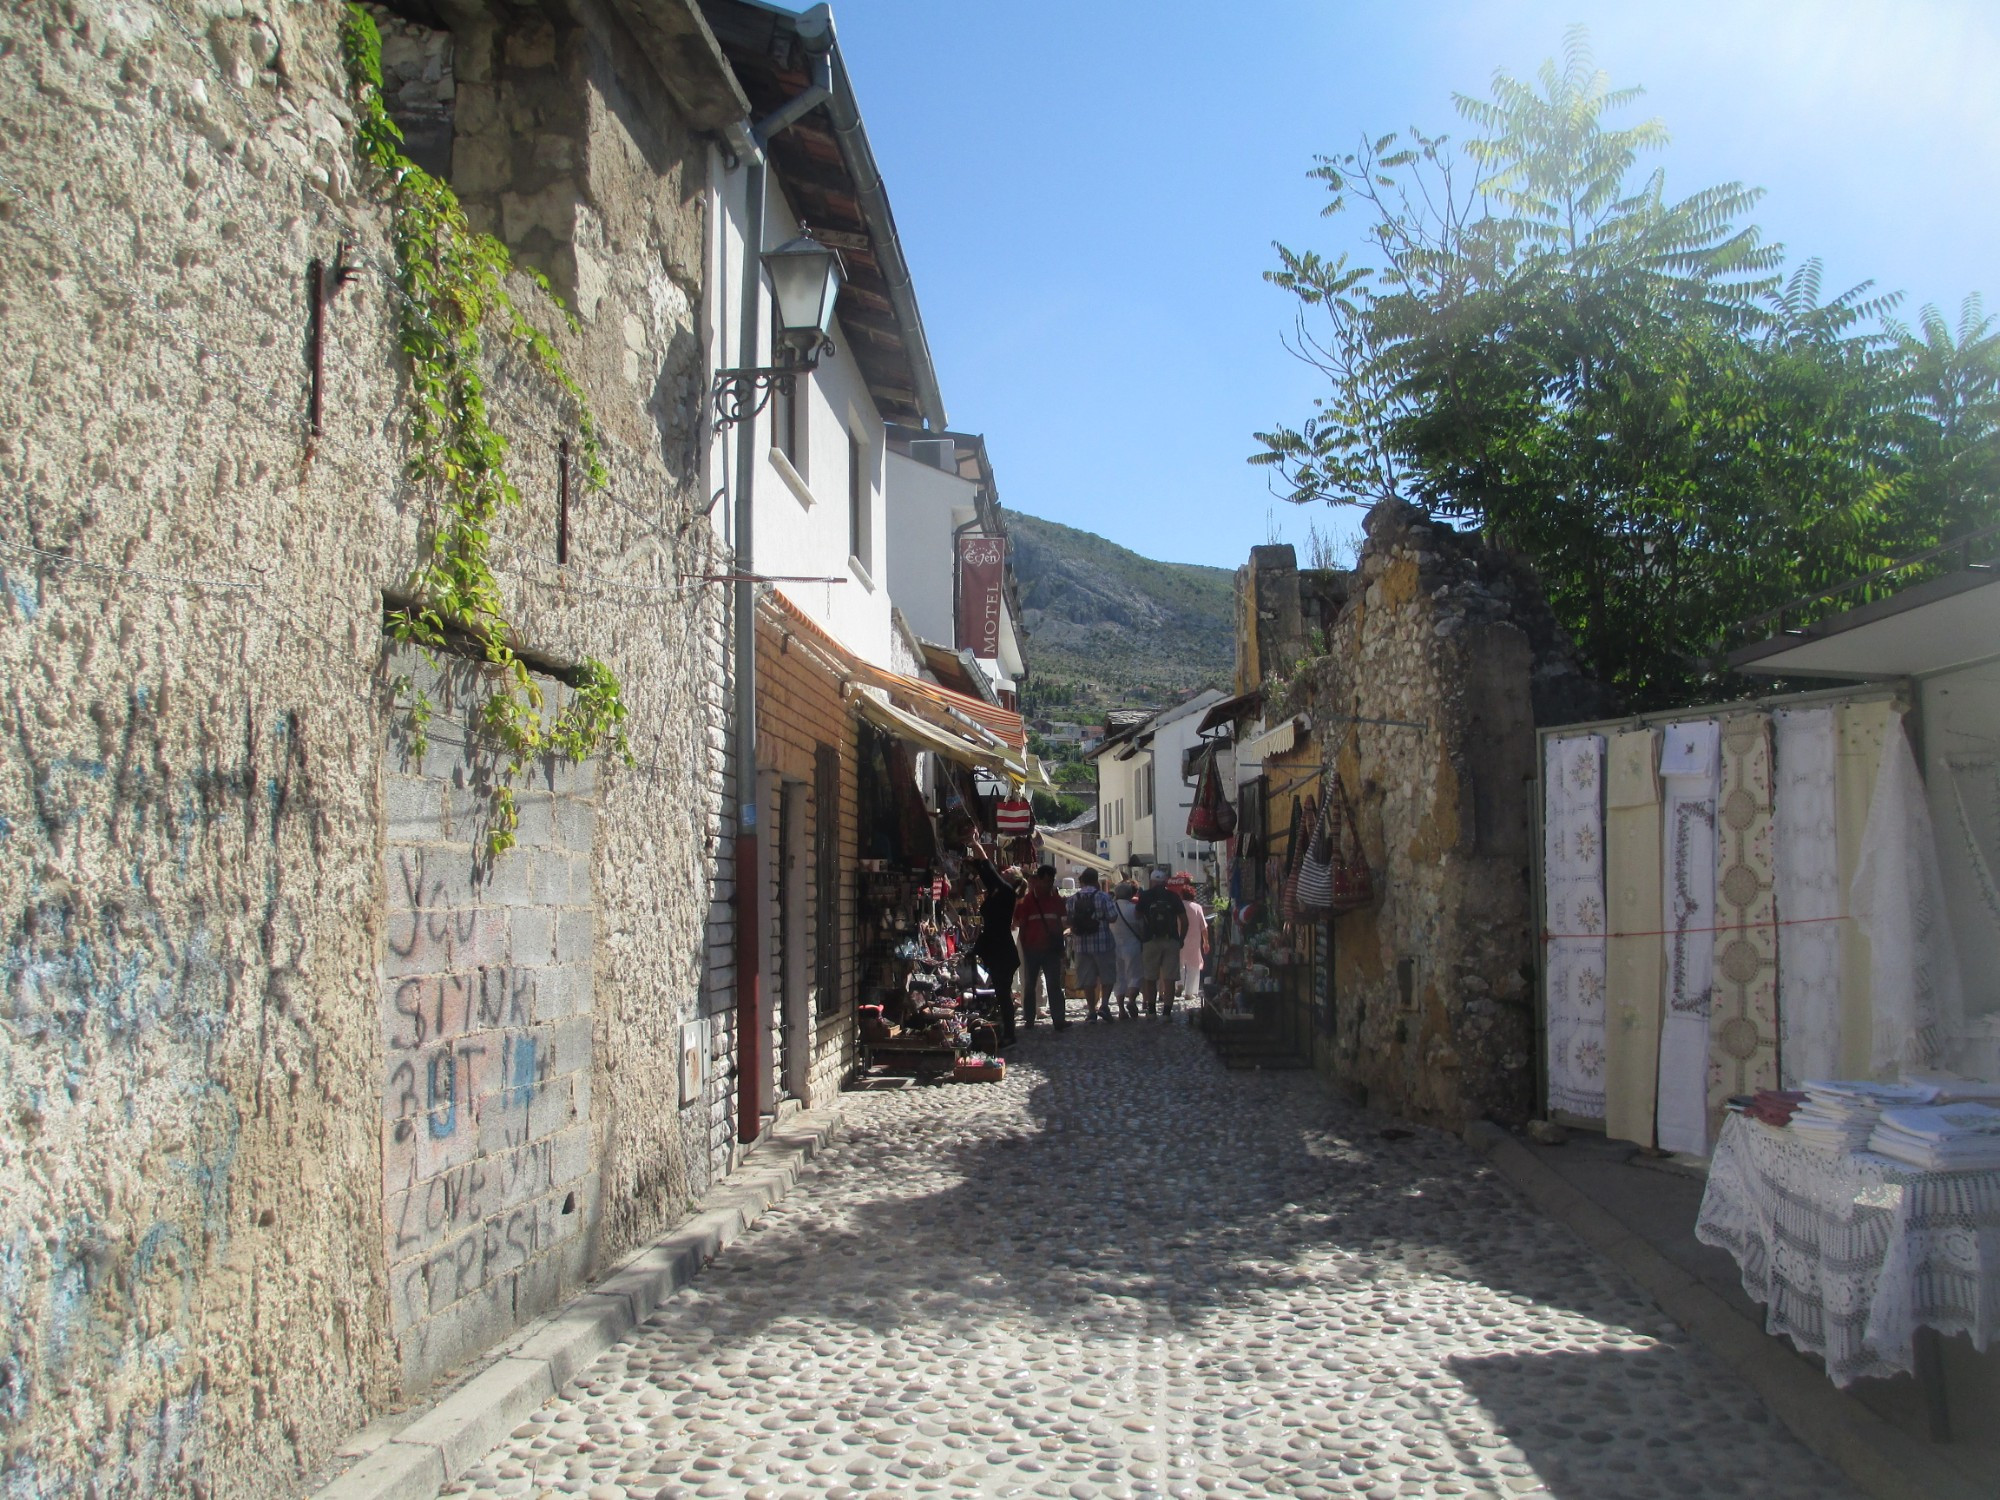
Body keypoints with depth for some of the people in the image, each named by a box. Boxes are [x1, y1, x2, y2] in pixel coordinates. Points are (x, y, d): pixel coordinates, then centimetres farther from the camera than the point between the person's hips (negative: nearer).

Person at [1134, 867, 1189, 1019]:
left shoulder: (1145, 897, 3)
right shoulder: (1173, 897, 6)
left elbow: (1139, 919, 0)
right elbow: (1184, 921, 5)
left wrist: (1141, 938, 11)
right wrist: (1181, 939, 14)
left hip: (1151, 941, 0)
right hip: (1171, 941, 0)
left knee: (1150, 978, 11)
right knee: (1169, 978, 0)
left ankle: (1151, 1010, 16)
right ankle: (1167, 1011, -5)